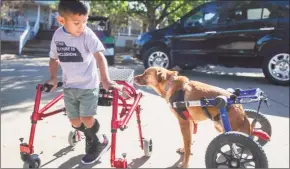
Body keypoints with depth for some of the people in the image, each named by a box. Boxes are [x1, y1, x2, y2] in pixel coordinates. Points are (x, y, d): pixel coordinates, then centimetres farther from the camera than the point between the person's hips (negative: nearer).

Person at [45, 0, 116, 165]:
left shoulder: (87, 34, -16)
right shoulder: (57, 35, 0)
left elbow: (99, 56, -25)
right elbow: (54, 58, 14)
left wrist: (105, 79, -36)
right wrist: (53, 78, 7)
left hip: (88, 85, -5)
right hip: (69, 86, 5)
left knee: (87, 119, -11)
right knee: (75, 120, 9)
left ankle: (100, 142, 19)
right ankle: (93, 141, 35)